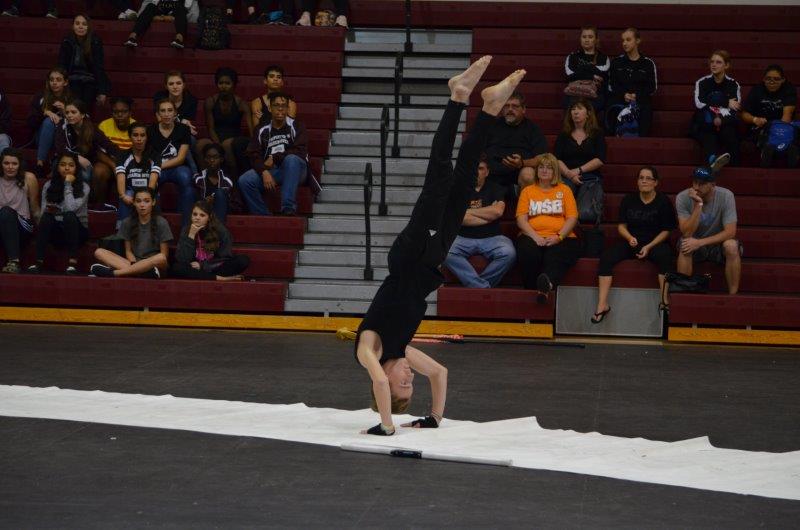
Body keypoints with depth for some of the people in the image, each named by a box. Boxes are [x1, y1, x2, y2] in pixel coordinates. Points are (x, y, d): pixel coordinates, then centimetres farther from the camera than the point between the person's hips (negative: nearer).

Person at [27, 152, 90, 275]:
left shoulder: (83, 187, -5)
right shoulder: (49, 185, 4)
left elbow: (70, 208, -21)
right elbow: (43, 212, 0)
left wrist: (68, 185, -17)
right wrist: (49, 211, -22)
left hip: (77, 231, -2)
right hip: (56, 232, 2)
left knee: (69, 215, -33)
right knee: (46, 216, -29)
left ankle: (72, 263, -39)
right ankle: (39, 262, -35)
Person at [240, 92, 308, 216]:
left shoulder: (295, 126, 8)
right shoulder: (263, 131, 16)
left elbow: (300, 151, -7)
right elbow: (254, 155, 3)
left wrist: (274, 158, -7)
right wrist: (264, 172, -16)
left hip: (294, 170, -2)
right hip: (270, 171, 3)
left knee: (291, 159, -37)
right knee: (244, 181, -24)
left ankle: (288, 209, -43)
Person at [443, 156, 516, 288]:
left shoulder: (495, 189, 12)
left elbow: (497, 211, -8)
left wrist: (468, 211, -1)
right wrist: (488, 215, -3)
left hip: (492, 238, 0)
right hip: (464, 238, 0)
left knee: (508, 253, -32)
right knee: (446, 253, -32)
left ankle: (474, 283, -19)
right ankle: (484, 287, -32)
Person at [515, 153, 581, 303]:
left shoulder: (564, 190, 21)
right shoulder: (528, 191, 22)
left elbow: (572, 218, 9)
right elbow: (521, 218, 9)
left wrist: (558, 237, -10)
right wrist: (535, 236, -10)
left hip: (560, 238, -2)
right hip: (532, 237, 2)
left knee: (556, 256, -38)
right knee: (529, 253, -36)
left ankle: (547, 283, -69)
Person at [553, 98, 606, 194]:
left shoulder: (597, 133, 14)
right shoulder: (563, 134, 18)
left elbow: (600, 160, 2)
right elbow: (556, 159, 5)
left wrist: (578, 170, -9)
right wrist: (569, 173, -14)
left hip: (591, 176, -1)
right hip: (567, 177, 1)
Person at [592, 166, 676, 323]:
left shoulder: (663, 201, -2)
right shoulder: (628, 200, 8)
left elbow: (666, 231, -3)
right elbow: (621, 225, 10)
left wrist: (649, 247, -15)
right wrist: (630, 238, -12)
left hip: (655, 242, -3)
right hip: (632, 243, 3)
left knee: (664, 256, -38)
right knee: (606, 256, -23)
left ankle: (665, 302, -40)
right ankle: (602, 304, -27)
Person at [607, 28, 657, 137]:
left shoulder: (648, 63, 13)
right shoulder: (616, 62, 19)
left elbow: (653, 87, 9)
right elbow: (611, 85, 11)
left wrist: (636, 96, -8)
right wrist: (623, 95, -8)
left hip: (641, 100, -1)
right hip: (618, 99, 1)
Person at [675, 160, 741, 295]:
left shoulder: (726, 196, -19)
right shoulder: (683, 198, -17)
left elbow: (730, 232, -23)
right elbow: (687, 233, -24)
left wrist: (700, 242, -31)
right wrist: (698, 205, -34)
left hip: (718, 243, 0)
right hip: (694, 243, 0)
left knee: (731, 246, -32)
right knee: (685, 246, -33)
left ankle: (733, 295, -23)